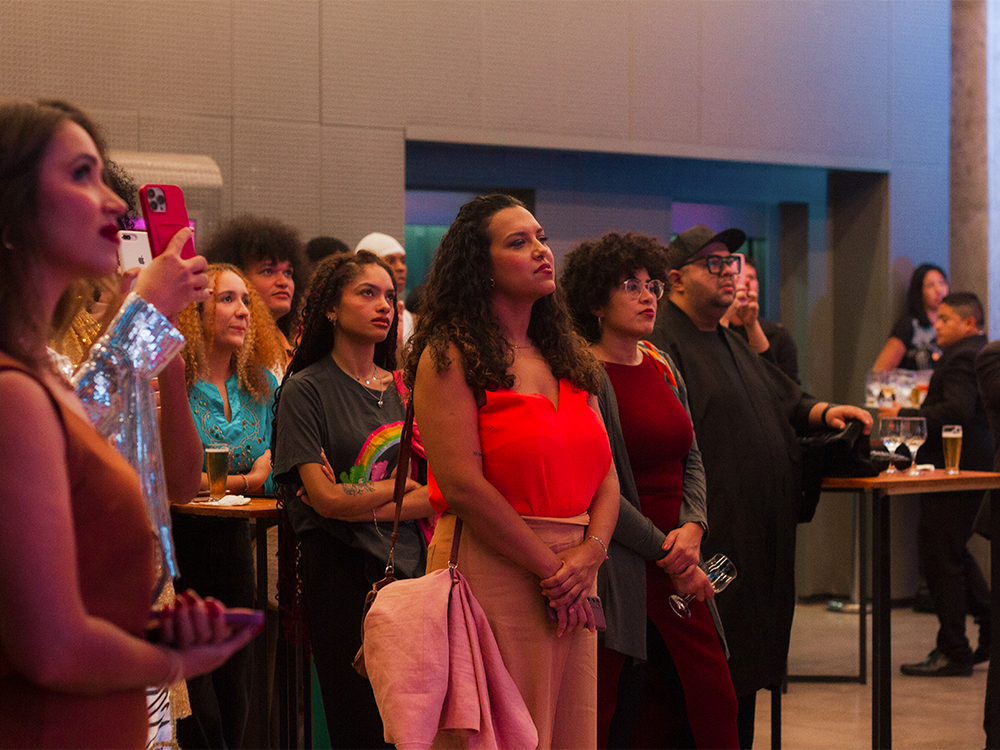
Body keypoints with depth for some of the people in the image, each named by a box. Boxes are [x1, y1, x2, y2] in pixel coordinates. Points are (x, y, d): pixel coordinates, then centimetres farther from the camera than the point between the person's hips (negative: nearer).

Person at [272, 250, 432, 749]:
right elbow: (325, 498, -10)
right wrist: (403, 488, 1)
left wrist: (360, 503, -9)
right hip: (341, 574, -4)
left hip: (410, 565, 4)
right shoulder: (307, 389, -1)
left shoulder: (405, 388, 12)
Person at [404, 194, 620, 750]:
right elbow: (462, 485, -14)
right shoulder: (449, 356, -5)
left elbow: (605, 475, 12)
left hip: (574, 584, 6)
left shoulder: (569, 355, 16)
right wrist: (550, 568, -12)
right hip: (493, 569, -6)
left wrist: (590, 552, -7)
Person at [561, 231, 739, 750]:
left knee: (713, 703, 3)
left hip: (679, 567, 7)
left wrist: (692, 527, -4)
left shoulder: (662, 367, 14)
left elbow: (691, 459, 16)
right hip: (618, 567, -7)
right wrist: (664, 552, -10)